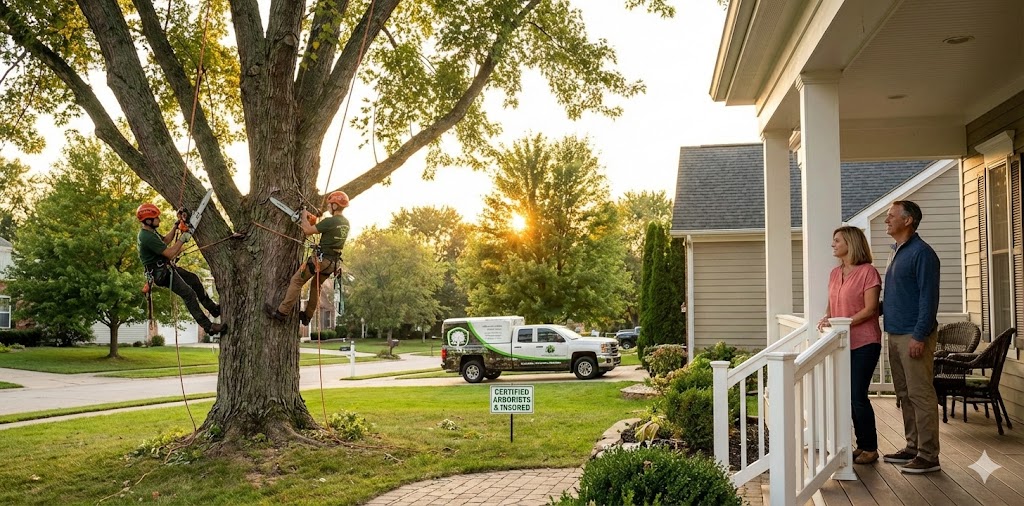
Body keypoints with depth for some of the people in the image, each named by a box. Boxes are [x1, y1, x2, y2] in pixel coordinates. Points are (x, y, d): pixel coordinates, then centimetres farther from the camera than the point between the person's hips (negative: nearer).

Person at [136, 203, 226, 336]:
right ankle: (208, 326, -10)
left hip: (167, 267, 11)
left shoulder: (150, 231, 5)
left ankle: (213, 308, 31)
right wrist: (182, 239, -17)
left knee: (194, 279, 20)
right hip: (161, 273, -11)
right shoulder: (147, 237, -27)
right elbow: (170, 253, -26)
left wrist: (176, 225, 12)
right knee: (189, 294, -13)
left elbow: (165, 240, 21)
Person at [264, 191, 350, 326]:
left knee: (296, 281, 0)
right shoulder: (345, 222, 7)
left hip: (321, 258, -8)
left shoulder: (330, 221, -20)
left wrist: (304, 216, 1)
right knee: (316, 286, 23)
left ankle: (281, 312, 0)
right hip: (333, 262, 8)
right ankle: (307, 316, 31)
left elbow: (308, 230, -16)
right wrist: (311, 220, 23)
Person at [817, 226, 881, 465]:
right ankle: (862, 445, 21)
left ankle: (870, 448, 9)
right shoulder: (835, 273, 12)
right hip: (842, 343, 7)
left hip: (864, 342, -7)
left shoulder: (868, 271, -9)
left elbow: (870, 309, -14)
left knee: (858, 396, -6)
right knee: (849, 396, 9)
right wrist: (826, 318, -4)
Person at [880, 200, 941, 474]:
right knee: (904, 395, 13)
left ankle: (928, 456, 0)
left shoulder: (922, 253, -11)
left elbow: (928, 298, -16)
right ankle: (913, 447, 22)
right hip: (895, 334, 9)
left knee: (921, 395, -5)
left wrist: (919, 336, -20)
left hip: (914, 335, -9)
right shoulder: (896, 252, 17)